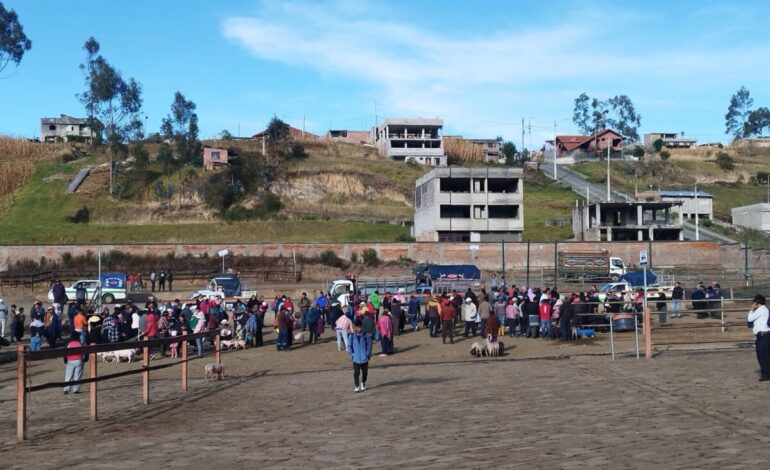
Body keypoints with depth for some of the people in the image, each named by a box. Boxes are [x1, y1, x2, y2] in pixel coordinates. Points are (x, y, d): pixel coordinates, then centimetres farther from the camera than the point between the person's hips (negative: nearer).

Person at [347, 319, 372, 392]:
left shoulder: (366, 335, -5)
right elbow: (349, 346, 2)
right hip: (356, 359, -1)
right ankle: (357, 386, 4)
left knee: (365, 372, 12)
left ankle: (363, 383, 35)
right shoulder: (352, 336, -5)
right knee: (356, 372, -5)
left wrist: (368, 354, -5)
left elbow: (369, 344, 1)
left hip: (364, 358, 1)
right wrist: (352, 355, -3)